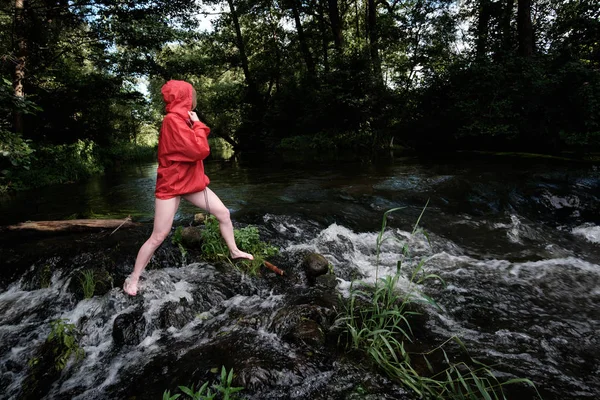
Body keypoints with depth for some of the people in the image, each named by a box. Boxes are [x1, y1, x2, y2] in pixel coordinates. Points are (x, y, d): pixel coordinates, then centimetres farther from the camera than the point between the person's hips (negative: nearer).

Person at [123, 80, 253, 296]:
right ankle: (133, 278, 14)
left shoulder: (182, 120, 8)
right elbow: (200, 151, -25)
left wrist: (197, 127, 0)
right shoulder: (173, 121, -22)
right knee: (158, 236, -3)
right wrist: (198, 124, -14)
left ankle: (234, 251, 28)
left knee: (224, 213, 8)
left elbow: (198, 146, 13)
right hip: (171, 185, -9)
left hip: (191, 181, 9)